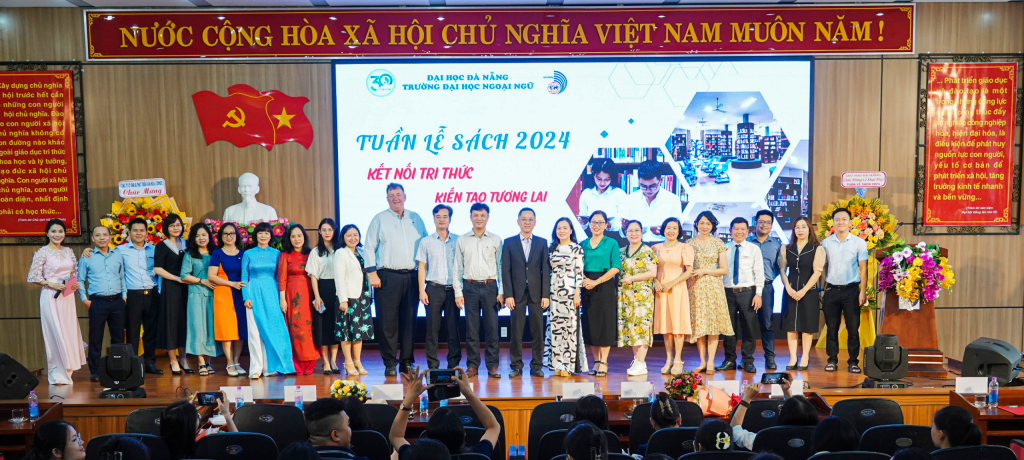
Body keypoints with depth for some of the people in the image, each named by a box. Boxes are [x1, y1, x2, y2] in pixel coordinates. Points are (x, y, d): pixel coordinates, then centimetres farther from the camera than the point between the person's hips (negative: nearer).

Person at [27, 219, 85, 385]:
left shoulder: (69, 251, 11)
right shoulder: (42, 252, -4)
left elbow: (75, 272, 19)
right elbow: (33, 277, -7)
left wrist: (76, 283, 0)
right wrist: (52, 284, -17)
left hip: (67, 297, 5)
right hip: (51, 297, -5)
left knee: (69, 333, 6)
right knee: (55, 334, -4)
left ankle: (66, 371, 17)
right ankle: (57, 374, 4)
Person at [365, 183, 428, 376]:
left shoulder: (415, 219, 13)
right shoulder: (379, 219, 5)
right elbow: (369, 247, 3)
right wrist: (372, 273, -6)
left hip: (412, 277, 3)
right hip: (387, 277, -3)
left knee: (409, 320, 5)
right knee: (388, 321, -3)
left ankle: (407, 362, 14)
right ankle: (390, 364, 6)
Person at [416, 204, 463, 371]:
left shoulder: (457, 240, 7)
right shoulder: (426, 241, 7)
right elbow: (422, 267, 6)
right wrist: (422, 290, -1)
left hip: (453, 289, 0)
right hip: (434, 288, 0)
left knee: (453, 327, 2)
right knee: (433, 327, 1)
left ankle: (454, 363, 11)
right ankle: (432, 365, 7)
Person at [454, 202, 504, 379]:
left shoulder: (496, 240, 6)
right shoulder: (462, 240, 7)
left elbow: (501, 267, 5)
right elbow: (457, 268, 7)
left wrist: (501, 292, -2)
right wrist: (458, 292, 0)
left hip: (490, 286, 0)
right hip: (470, 287, 0)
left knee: (492, 328, 1)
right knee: (471, 329, 3)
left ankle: (492, 366, 8)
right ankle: (472, 365, 10)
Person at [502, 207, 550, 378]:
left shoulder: (542, 242, 8)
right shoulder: (509, 242, 5)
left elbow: (546, 270, 3)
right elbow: (505, 270, 1)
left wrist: (546, 295, -4)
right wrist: (508, 295, -7)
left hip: (537, 293, 1)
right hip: (517, 293, -1)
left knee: (538, 331, 4)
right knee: (516, 331, 2)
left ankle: (537, 366, 12)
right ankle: (516, 366, 11)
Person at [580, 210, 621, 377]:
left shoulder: (612, 243, 1)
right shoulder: (583, 244, 11)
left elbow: (616, 268, -7)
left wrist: (596, 282, -14)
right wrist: (583, 279, -11)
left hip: (605, 286, -3)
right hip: (587, 287, 3)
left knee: (605, 322, -3)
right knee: (591, 324, 5)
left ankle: (604, 363, 1)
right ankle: (596, 361, 14)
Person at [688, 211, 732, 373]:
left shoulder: (718, 244, 4)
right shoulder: (690, 243, 7)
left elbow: (724, 269, 0)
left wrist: (705, 271, -9)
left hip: (714, 287, -1)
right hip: (696, 287, 1)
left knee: (713, 323, -3)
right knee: (699, 324, 1)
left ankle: (711, 363, 2)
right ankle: (702, 362, 8)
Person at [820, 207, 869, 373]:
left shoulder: (859, 243, 3)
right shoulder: (826, 243, 6)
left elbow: (863, 268, 3)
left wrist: (863, 291, -5)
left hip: (851, 289, -1)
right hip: (831, 289, 1)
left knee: (853, 328, 0)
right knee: (832, 327, 4)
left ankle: (853, 361, 8)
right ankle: (832, 360, 12)